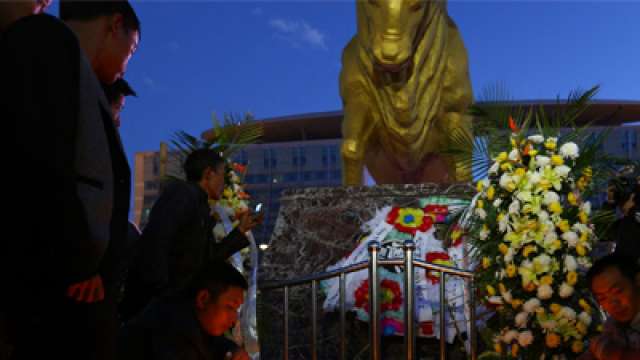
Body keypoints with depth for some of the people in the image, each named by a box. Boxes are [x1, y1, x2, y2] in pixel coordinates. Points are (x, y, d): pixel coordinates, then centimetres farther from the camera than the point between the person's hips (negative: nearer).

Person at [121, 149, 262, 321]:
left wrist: (241, 229, 26)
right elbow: (155, 238, -26)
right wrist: (159, 289, -28)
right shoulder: (182, 192, -11)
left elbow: (210, 259, 22)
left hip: (175, 301, 9)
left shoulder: (200, 208, 16)